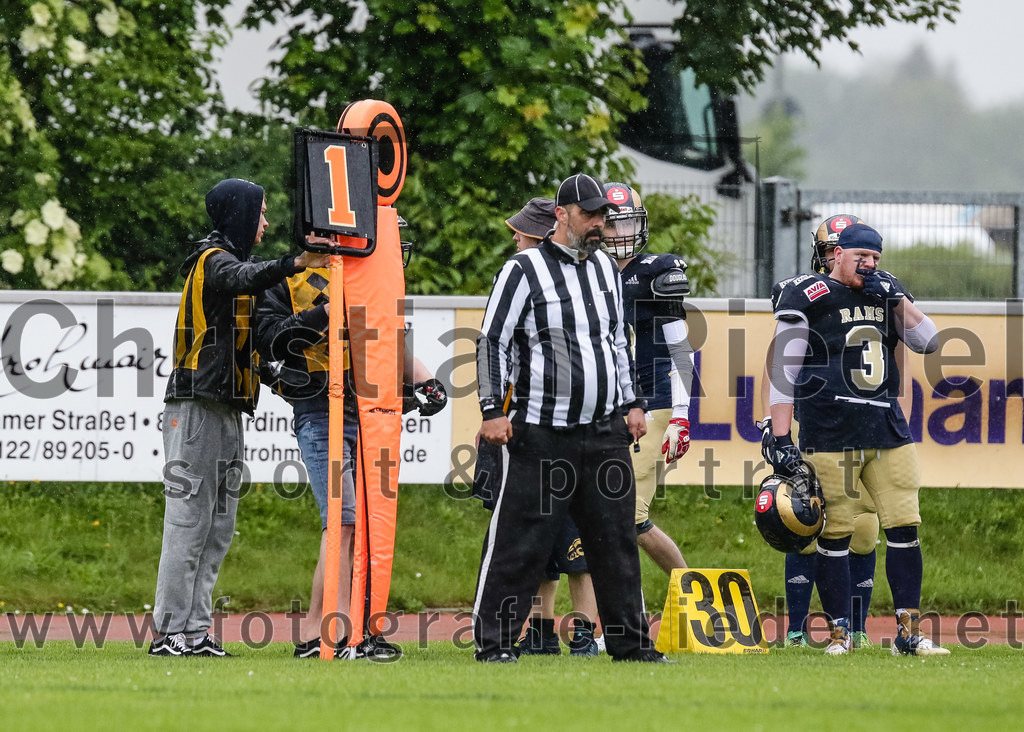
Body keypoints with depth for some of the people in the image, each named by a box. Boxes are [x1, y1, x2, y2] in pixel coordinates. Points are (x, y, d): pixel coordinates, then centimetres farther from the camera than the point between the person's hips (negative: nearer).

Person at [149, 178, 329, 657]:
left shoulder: (228, 259, 23)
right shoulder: (214, 260, -10)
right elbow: (245, 279, -31)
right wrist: (295, 265, -49)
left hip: (226, 414, 10)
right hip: (198, 408, -10)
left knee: (218, 527, 9)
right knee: (190, 521, -11)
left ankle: (195, 631, 9)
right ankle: (169, 631, -12)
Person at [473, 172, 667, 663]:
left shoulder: (605, 268, 15)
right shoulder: (525, 270, -5)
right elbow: (492, 342, -6)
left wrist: (631, 404, 17)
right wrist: (493, 410, -14)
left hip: (605, 433, 6)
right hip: (543, 435, -6)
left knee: (616, 540, 8)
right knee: (519, 544, -6)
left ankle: (631, 642, 16)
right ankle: (493, 642, 0)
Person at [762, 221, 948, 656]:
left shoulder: (884, 292, 16)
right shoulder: (806, 297, -2)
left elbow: (927, 343, 12)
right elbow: (782, 371, -6)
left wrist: (898, 301, -1)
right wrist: (779, 438, -12)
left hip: (887, 426, 5)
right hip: (829, 435, -5)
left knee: (904, 527, 0)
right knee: (835, 534, -3)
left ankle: (908, 633, 4)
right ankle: (838, 633, 6)